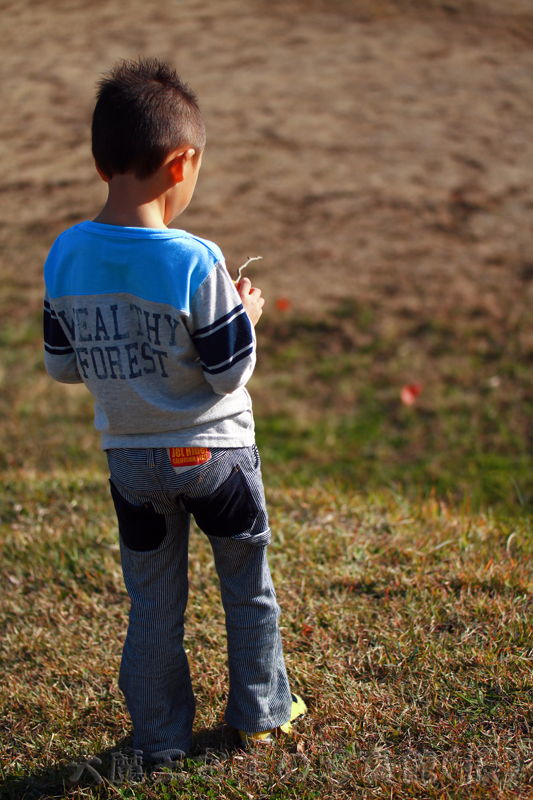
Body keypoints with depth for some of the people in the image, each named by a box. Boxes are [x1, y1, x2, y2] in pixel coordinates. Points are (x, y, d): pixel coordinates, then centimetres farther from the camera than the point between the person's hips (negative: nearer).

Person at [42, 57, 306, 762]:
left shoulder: (66, 257, -11)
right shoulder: (196, 262, -25)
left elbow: (63, 366, 0)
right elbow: (230, 373, -18)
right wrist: (246, 315, 0)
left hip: (130, 458, 3)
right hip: (216, 451, -3)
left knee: (153, 603, 17)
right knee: (248, 587, 19)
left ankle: (161, 735, 27)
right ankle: (261, 709, 34)